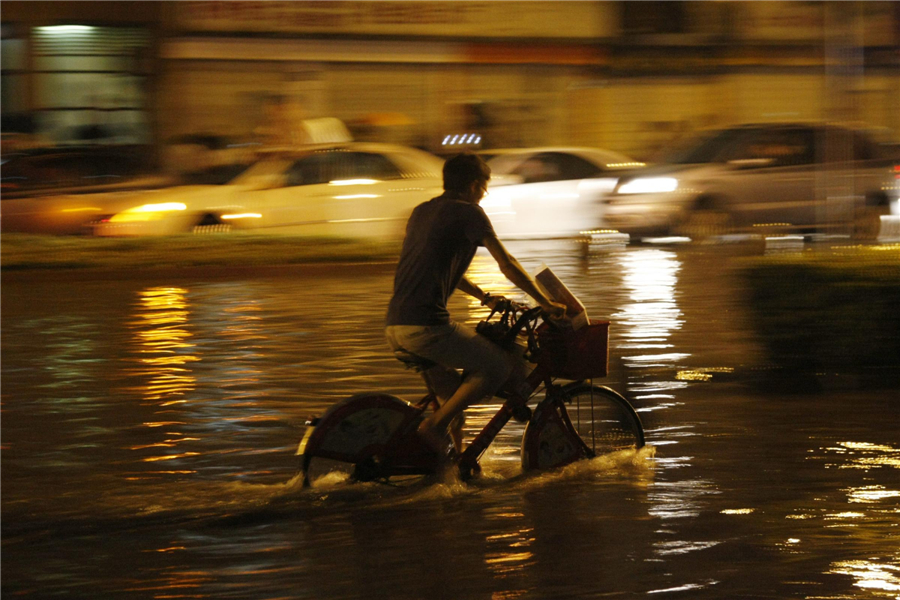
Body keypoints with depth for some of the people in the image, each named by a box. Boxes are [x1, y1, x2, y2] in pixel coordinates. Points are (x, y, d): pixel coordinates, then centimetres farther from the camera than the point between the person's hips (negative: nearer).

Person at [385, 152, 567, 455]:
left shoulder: (421, 211, 22)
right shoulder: (468, 213, -2)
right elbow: (508, 265, -1)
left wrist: (484, 297, 38)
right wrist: (546, 303, 8)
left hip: (393, 327, 9)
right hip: (426, 325, -9)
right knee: (500, 366, 2)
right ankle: (435, 425, -7)